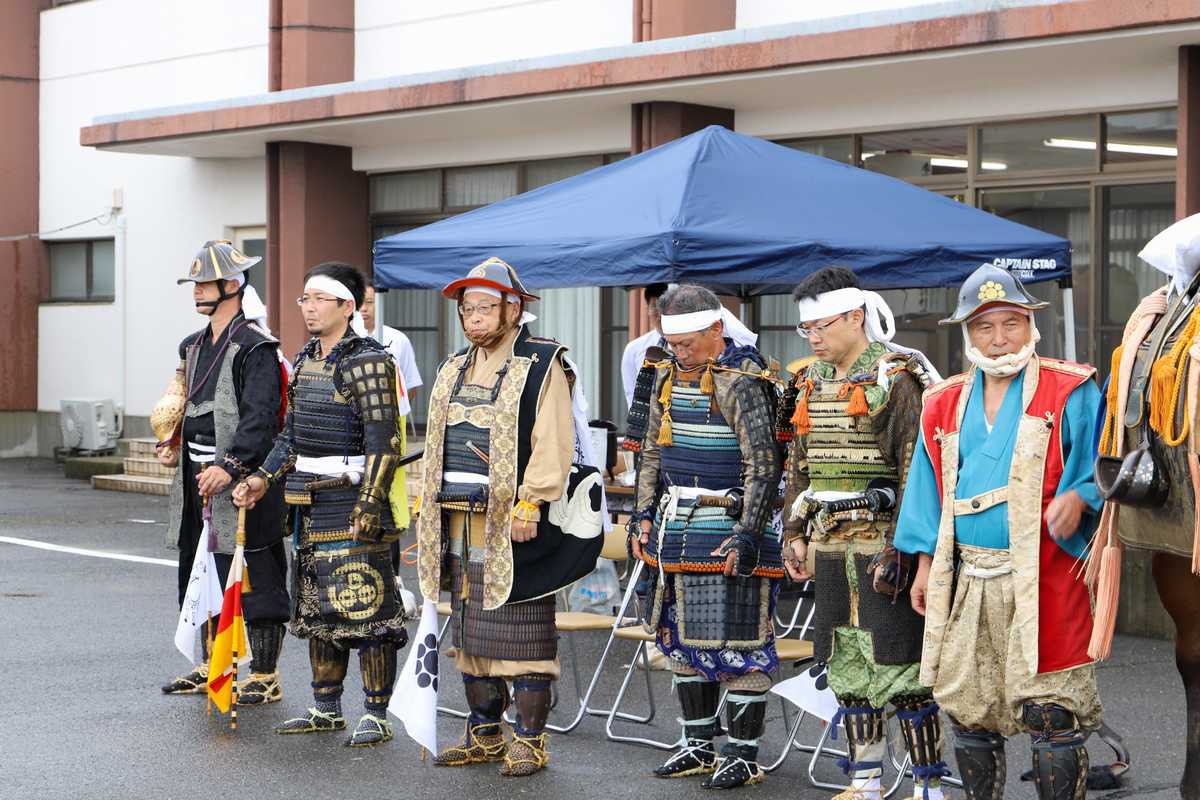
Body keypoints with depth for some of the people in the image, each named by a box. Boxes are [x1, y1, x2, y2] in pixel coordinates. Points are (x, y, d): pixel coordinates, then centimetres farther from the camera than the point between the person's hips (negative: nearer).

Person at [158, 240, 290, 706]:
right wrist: (174, 449, 9)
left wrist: (231, 466, -26)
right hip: (199, 480, 9)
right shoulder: (195, 346, 16)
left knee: (256, 581, -4)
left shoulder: (255, 348, -12)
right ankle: (211, 667, 27)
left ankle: (265, 677, 2)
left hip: (241, 482, -9)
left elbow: (260, 418, -19)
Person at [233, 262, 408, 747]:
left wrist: (368, 505, -22)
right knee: (316, 609, 13)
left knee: (365, 608, -8)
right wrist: (264, 478, 10)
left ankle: (377, 716, -3)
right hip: (311, 506, 9)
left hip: (354, 503, -9)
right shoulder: (306, 360, 15)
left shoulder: (368, 362, -12)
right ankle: (326, 710, 22)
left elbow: (383, 441, -17)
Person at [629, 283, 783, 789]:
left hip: (727, 527, -8)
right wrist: (644, 514, 14)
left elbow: (762, 464, -17)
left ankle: (744, 755, 3)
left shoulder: (742, 381, -14)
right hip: (676, 528, 8)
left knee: (737, 640, -5)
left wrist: (747, 535, -20)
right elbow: (653, 450, 20)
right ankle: (699, 746, 24)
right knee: (682, 636, 13)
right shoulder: (669, 373, 11)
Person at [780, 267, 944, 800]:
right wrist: (795, 533, 15)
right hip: (830, 546, 7)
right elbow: (800, 465, 21)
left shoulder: (895, 379, -9)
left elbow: (915, 469, -13)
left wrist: (901, 546, -17)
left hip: (882, 543, -7)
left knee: (899, 664, -7)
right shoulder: (812, 382, 14)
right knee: (847, 665, 11)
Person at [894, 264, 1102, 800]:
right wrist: (926, 565, 14)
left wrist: (1078, 498, -19)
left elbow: (1099, 468, 1)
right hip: (965, 581, 5)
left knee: (1051, 715, -6)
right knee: (967, 712, 10)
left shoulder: (1070, 393, 0)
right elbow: (930, 491, 19)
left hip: (1042, 580, -5)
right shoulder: (946, 405, 14)